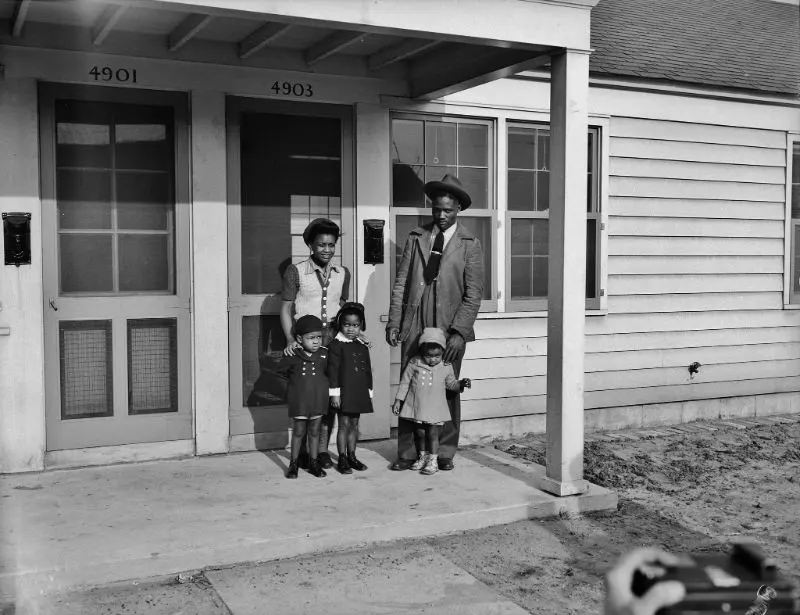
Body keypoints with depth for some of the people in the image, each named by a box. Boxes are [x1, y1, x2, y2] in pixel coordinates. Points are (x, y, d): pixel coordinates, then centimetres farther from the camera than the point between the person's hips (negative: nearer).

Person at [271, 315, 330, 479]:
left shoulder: (324, 355, -4)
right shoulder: (293, 356, -10)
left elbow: (330, 373, 8)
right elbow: (279, 369, 7)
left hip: (318, 401, 2)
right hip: (299, 402, -2)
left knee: (314, 432, 12)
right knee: (298, 432, 8)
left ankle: (314, 463, 23)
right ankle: (293, 464, 20)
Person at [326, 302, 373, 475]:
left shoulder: (363, 347, 11)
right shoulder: (336, 345, -6)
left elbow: (368, 371, 16)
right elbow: (333, 369, -9)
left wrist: (369, 392, 14)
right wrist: (334, 392, -13)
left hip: (359, 393, 5)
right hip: (344, 392, -5)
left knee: (354, 425, 12)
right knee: (344, 425, -2)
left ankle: (351, 456, 22)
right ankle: (342, 459, 6)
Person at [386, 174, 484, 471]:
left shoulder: (470, 245, 3)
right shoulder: (416, 238, 10)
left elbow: (473, 293, -2)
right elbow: (401, 283, 9)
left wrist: (459, 332, -12)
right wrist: (394, 322, 0)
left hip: (450, 330, -2)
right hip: (414, 327, 2)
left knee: (447, 391, 5)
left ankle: (444, 453, 18)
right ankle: (408, 453, 11)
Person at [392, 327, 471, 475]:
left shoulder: (446, 367, -3)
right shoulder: (414, 364, -6)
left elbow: (450, 384, 10)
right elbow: (405, 382, 1)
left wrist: (461, 384, -10)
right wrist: (398, 400, 2)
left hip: (435, 408, -1)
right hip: (417, 406, 1)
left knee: (432, 434, 0)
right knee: (420, 433, 12)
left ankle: (433, 460, 12)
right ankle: (423, 456, 30)